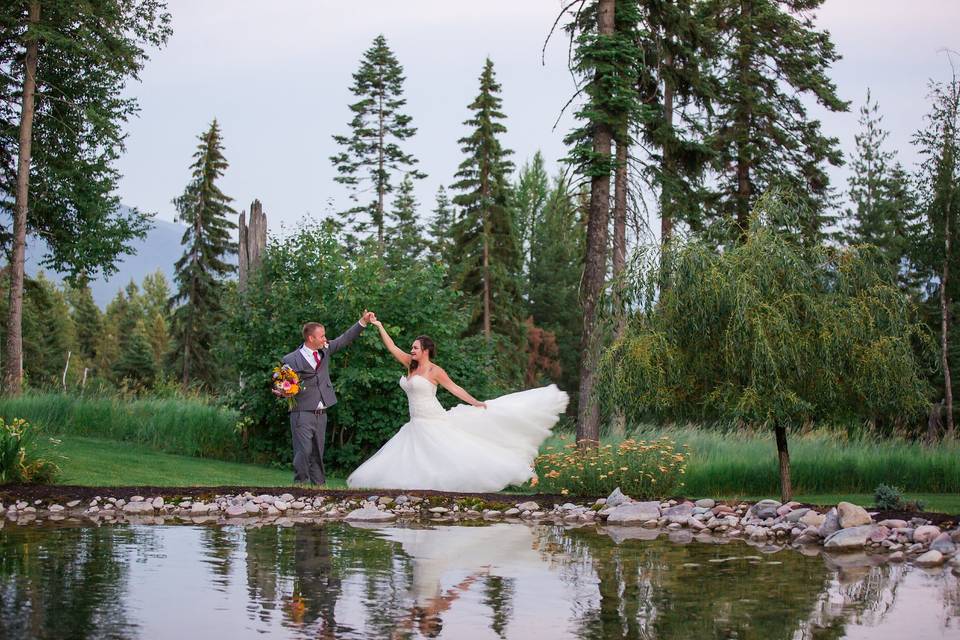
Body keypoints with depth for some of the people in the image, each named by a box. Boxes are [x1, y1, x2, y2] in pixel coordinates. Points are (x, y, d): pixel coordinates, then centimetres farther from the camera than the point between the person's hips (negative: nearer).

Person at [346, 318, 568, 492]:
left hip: (435, 423, -7)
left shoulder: (435, 371, -6)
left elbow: (454, 388, -4)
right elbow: (392, 348, 14)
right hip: (416, 425, 7)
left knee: (453, 457, -15)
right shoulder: (411, 365, 11)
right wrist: (379, 326, 14)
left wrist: (475, 403, -10)